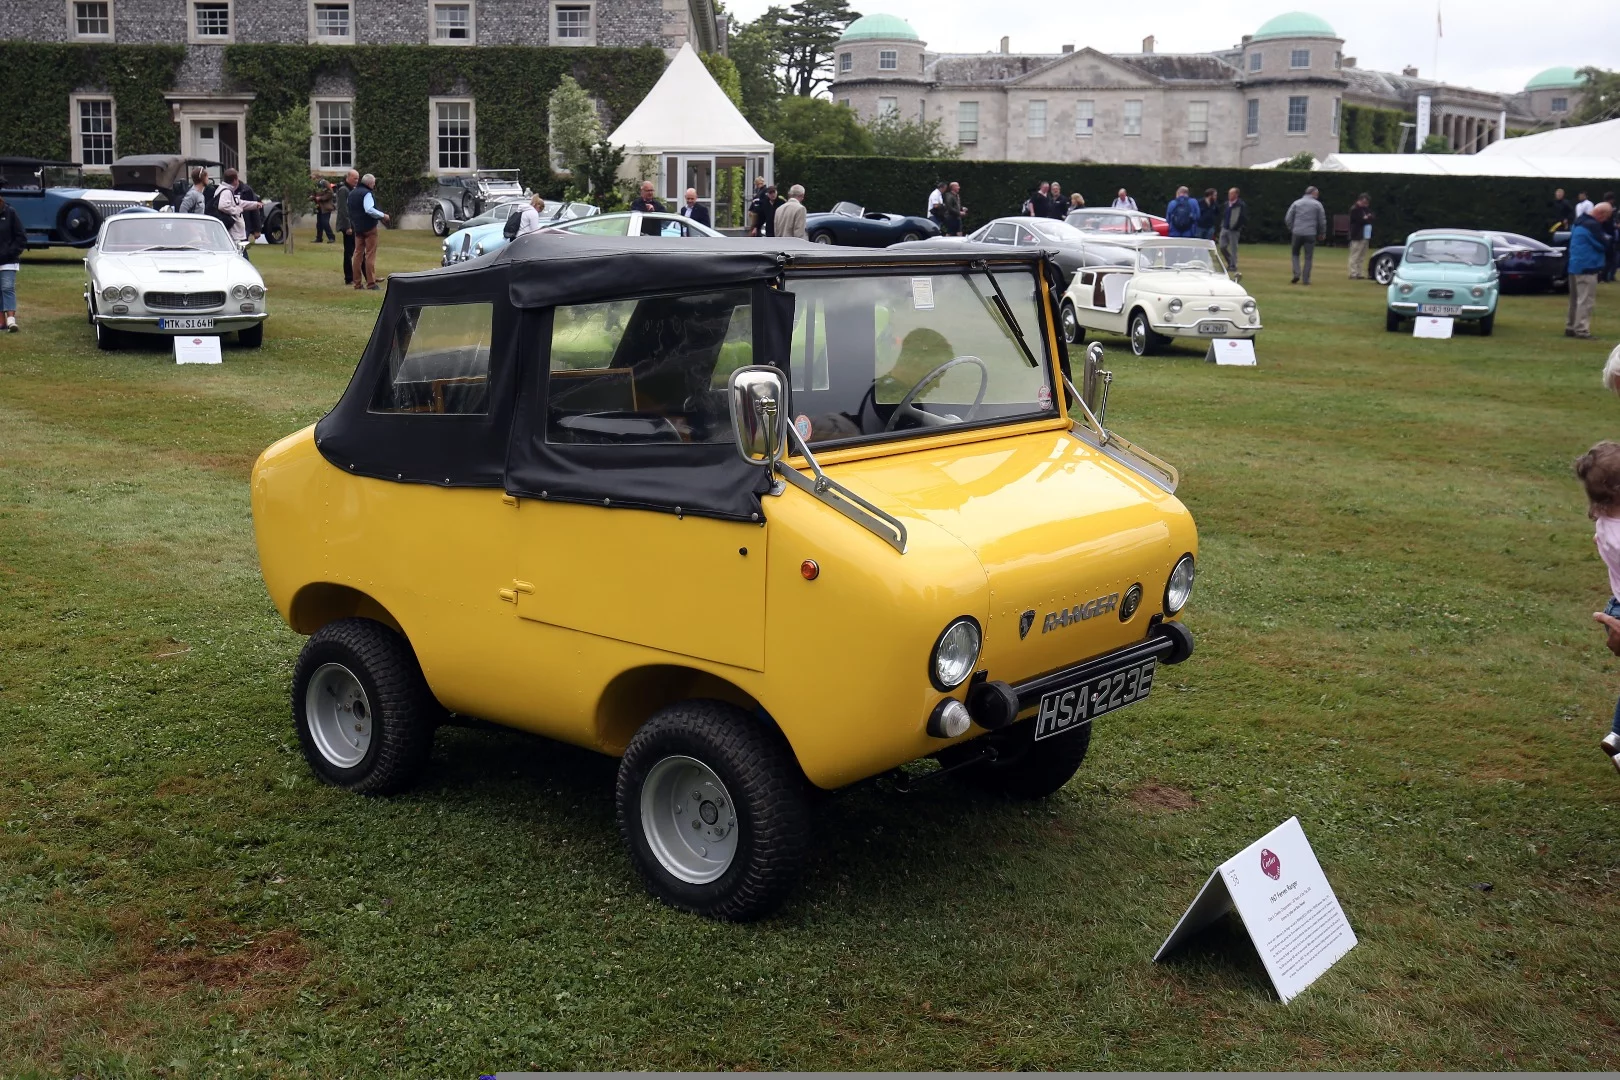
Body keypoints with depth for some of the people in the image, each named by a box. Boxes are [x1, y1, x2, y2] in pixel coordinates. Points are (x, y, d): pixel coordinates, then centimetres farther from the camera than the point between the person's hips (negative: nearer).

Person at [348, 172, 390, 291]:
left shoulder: (352, 194, 13)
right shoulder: (367, 193, -15)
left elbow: (349, 210, 20)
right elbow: (370, 210, -26)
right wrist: (383, 215, -17)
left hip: (357, 228, 8)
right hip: (369, 227, -8)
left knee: (358, 253, 11)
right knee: (370, 254, -3)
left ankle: (357, 282, 11)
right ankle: (371, 283, -5)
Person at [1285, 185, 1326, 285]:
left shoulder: (1296, 203, 7)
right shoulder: (1317, 204, 3)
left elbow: (1288, 219, 3)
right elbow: (1322, 221, 5)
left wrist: (1292, 229, 15)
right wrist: (1322, 233, 18)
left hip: (1297, 233, 1)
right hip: (1310, 234, -1)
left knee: (1295, 253, 16)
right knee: (1308, 257, 5)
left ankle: (1296, 274, -3)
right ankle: (1305, 279, 2)